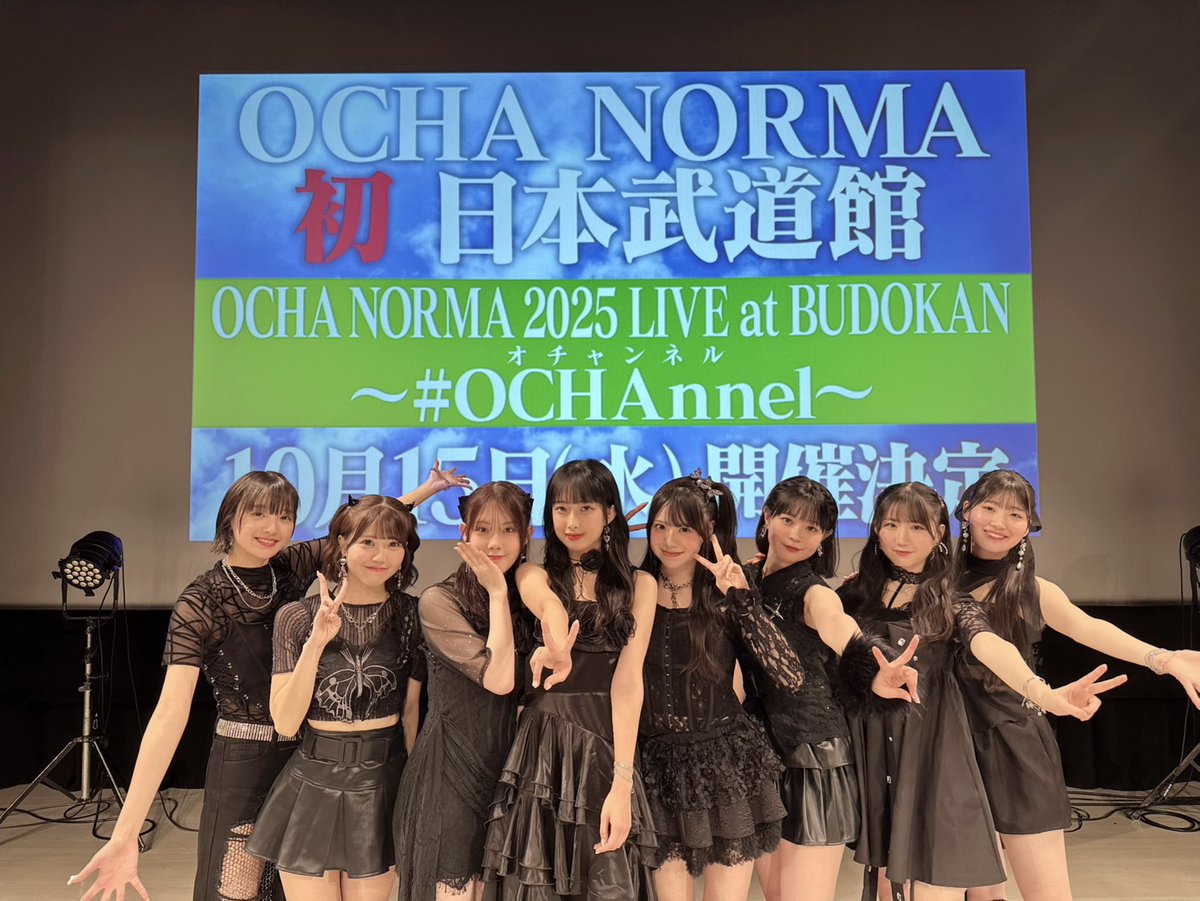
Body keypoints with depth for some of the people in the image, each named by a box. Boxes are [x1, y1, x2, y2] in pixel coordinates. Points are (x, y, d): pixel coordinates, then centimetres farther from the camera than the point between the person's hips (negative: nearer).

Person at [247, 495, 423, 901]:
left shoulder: (412, 616, -3)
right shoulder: (298, 617, -6)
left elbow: (412, 710, 4)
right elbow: (284, 723, -11)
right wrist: (316, 643, -21)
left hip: (382, 786, 1)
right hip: (314, 787, -1)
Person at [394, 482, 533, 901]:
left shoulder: (528, 597, 7)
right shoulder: (439, 600, -10)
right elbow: (497, 678, -20)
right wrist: (497, 593, -15)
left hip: (507, 767, 5)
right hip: (450, 769, -5)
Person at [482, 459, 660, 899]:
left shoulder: (638, 585, 6)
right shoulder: (533, 575, 7)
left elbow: (628, 680, -6)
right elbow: (548, 605, -19)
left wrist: (621, 781, -17)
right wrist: (558, 647, -43)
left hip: (606, 747, 0)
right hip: (543, 747, 1)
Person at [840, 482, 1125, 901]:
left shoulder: (952, 605, -1)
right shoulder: (855, 594, 6)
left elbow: (989, 646, -22)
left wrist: (1042, 693, -41)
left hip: (931, 754, -2)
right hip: (869, 751, 2)